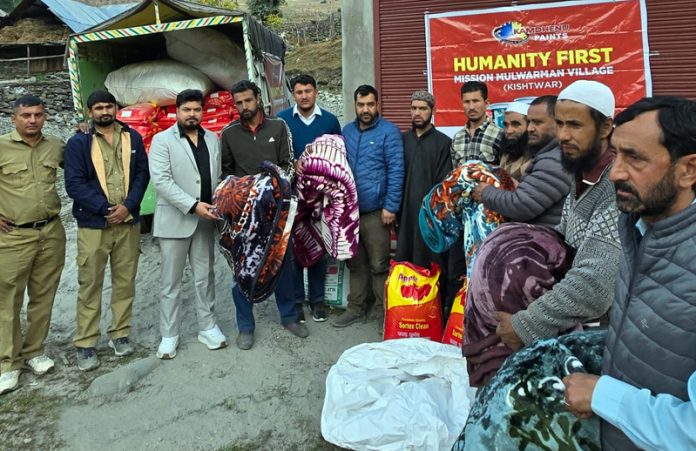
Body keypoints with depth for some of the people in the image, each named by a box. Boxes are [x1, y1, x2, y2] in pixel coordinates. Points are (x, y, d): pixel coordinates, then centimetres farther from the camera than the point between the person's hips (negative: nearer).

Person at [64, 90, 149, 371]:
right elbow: (74, 184, -7)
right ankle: (85, 344, 12)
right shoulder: (78, 143, 0)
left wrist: (127, 206, -10)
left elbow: (142, 174, 4)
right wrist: (106, 208, -16)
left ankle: (120, 334, 22)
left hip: (128, 222, 3)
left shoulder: (132, 138, 8)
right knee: (90, 285, 2)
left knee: (125, 282, 9)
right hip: (93, 225, -2)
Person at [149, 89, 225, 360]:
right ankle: (169, 335, 17)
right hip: (175, 220, -3)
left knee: (205, 277, 13)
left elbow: (218, 176, 11)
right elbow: (161, 180, -13)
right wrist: (193, 205, -20)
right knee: (171, 282, 5)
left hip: (206, 220, 4)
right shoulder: (162, 140, -2)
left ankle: (207, 327, 25)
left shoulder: (212, 139, 11)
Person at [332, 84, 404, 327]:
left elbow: (396, 171, -11)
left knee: (378, 265, 3)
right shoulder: (347, 131, 11)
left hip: (375, 211, -6)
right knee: (355, 262, 16)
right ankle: (356, 307, 29)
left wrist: (391, 207, -16)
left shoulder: (389, 131, -6)